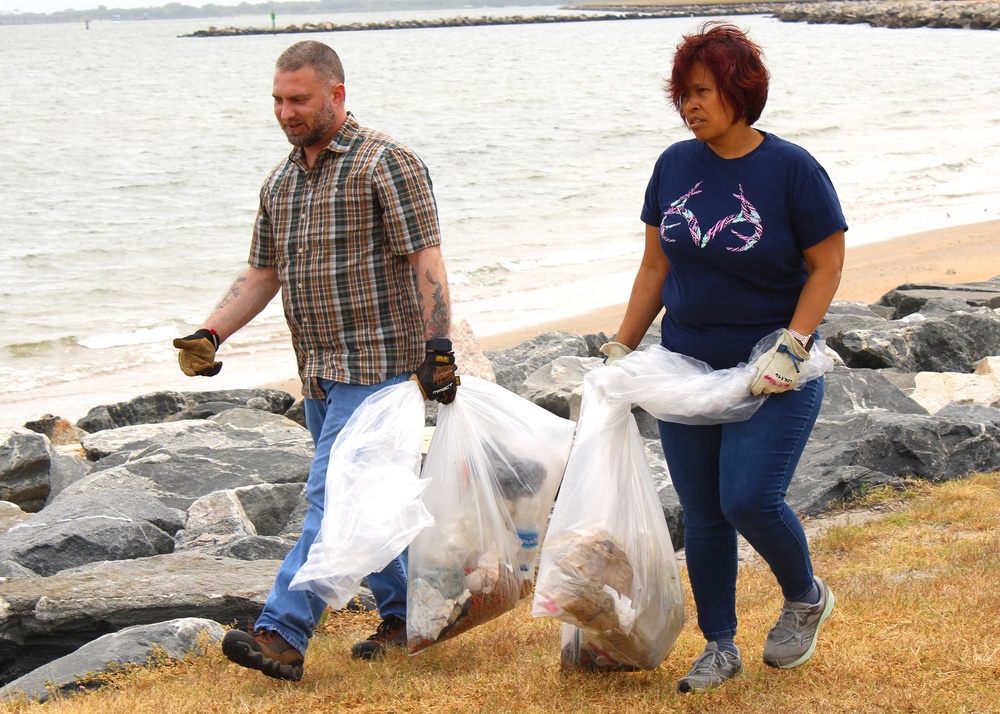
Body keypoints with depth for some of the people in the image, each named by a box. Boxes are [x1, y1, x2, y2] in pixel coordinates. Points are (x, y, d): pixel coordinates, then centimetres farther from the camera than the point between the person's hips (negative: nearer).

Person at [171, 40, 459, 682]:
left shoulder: (385, 163, -9)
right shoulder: (281, 182, 14)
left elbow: (426, 260, -14)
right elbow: (262, 274, 19)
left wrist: (437, 347, -22)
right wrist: (209, 335, 6)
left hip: (378, 364, -8)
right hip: (319, 371, 8)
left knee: (332, 496, -13)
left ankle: (282, 634, -17)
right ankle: (403, 615, 26)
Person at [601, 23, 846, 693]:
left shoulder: (791, 168, -10)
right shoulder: (675, 166, 3)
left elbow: (827, 265, -8)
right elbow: (656, 266, 11)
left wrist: (789, 346, -17)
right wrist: (621, 348, 9)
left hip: (773, 371, -5)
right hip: (688, 367, 5)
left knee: (750, 499, -15)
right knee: (702, 515, 8)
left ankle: (807, 598, 15)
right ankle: (720, 647, 22)